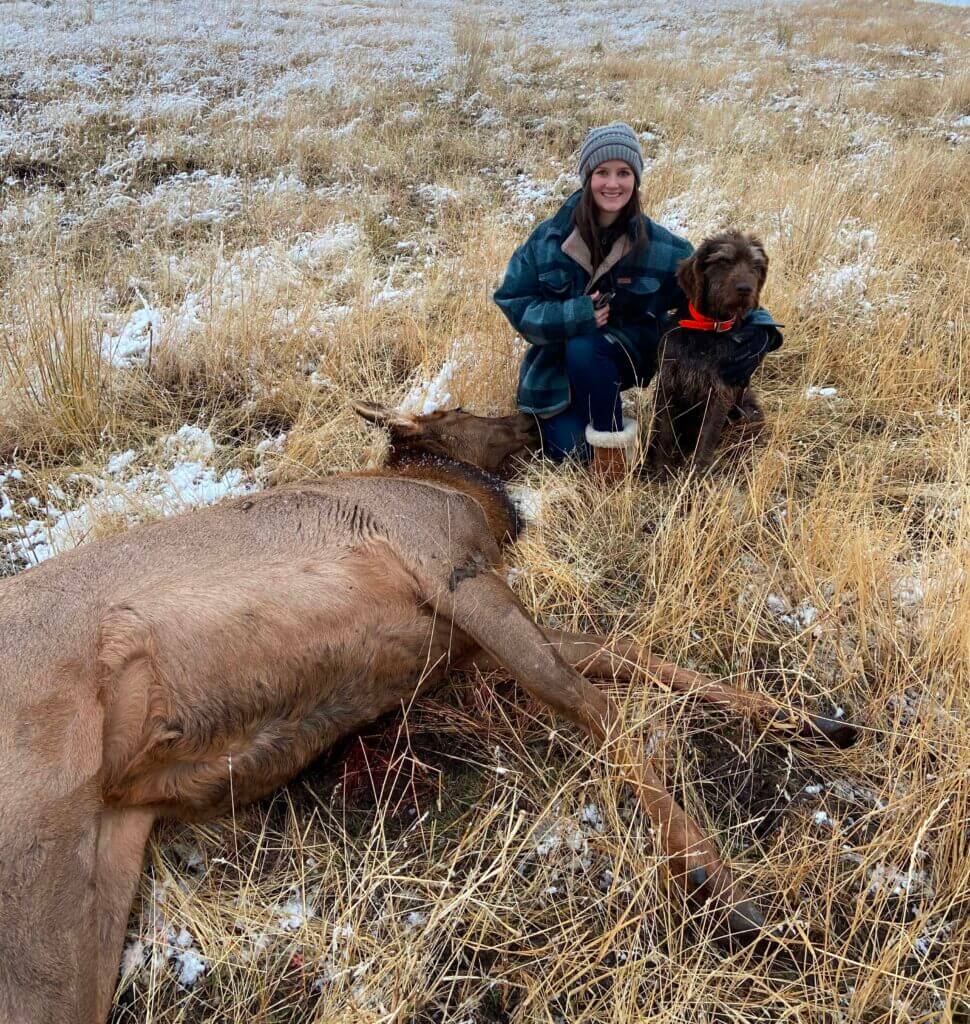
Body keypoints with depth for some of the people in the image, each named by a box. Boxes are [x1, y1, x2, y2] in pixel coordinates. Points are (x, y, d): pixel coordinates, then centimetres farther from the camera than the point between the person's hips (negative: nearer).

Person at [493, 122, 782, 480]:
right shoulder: (551, 237, -11)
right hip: (558, 367, 0)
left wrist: (756, 328, -24)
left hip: (628, 354, 0)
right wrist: (574, 316, -27)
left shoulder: (658, 246, -11)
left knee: (584, 350, -34)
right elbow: (513, 300, -11)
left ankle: (612, 440, -15)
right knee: (569, 450, -20)